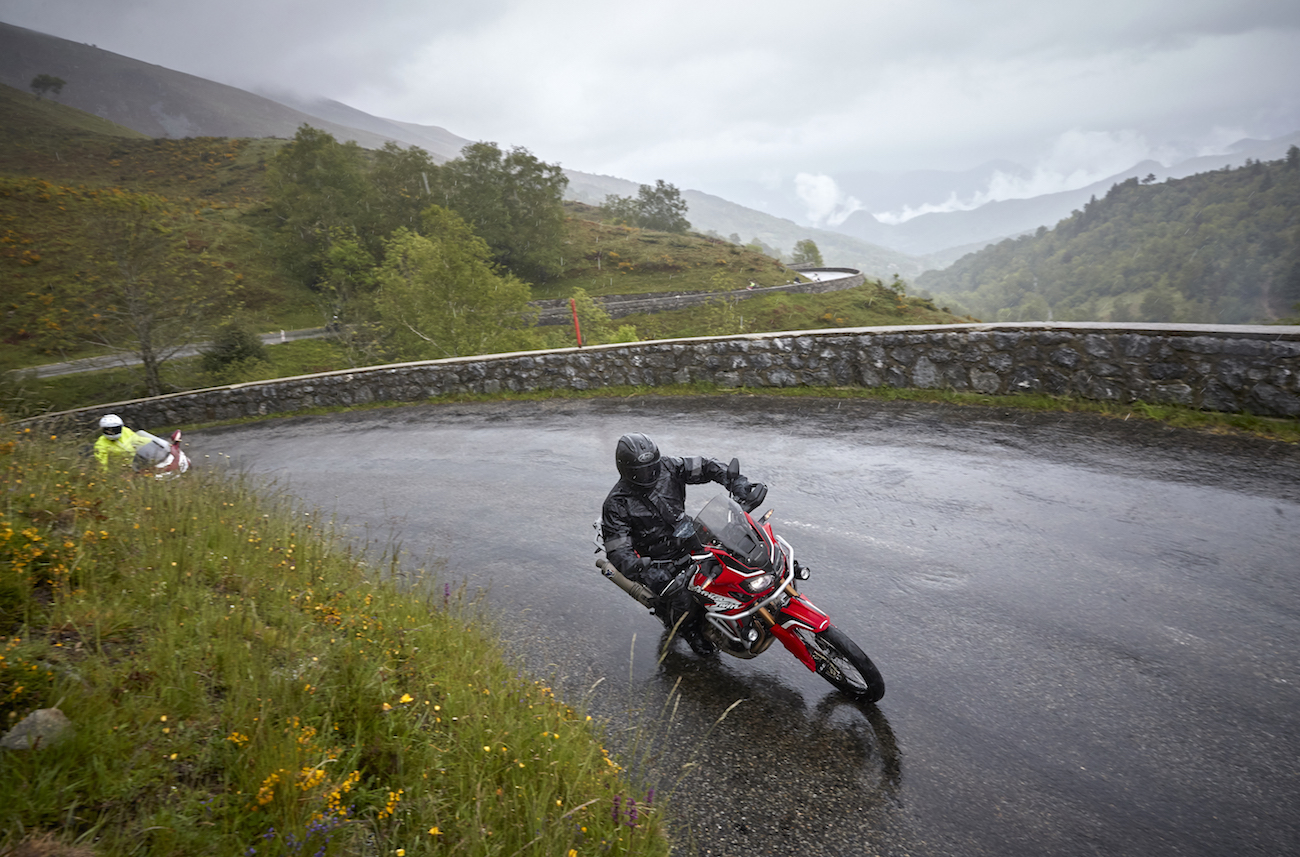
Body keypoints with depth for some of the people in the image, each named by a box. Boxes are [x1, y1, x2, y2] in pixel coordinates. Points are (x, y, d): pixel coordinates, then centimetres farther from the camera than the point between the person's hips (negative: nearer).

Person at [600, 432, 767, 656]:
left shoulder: (668, 468, -6)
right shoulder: (617, 503, -16)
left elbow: (705, 466, -3)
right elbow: (617, 550, -20)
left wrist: (735, 481, -20)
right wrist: (643, 570, -37)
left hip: (688, 543, 5)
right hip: (658, 564, -5)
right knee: (684, 600, -21)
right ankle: (690, 631, 13)